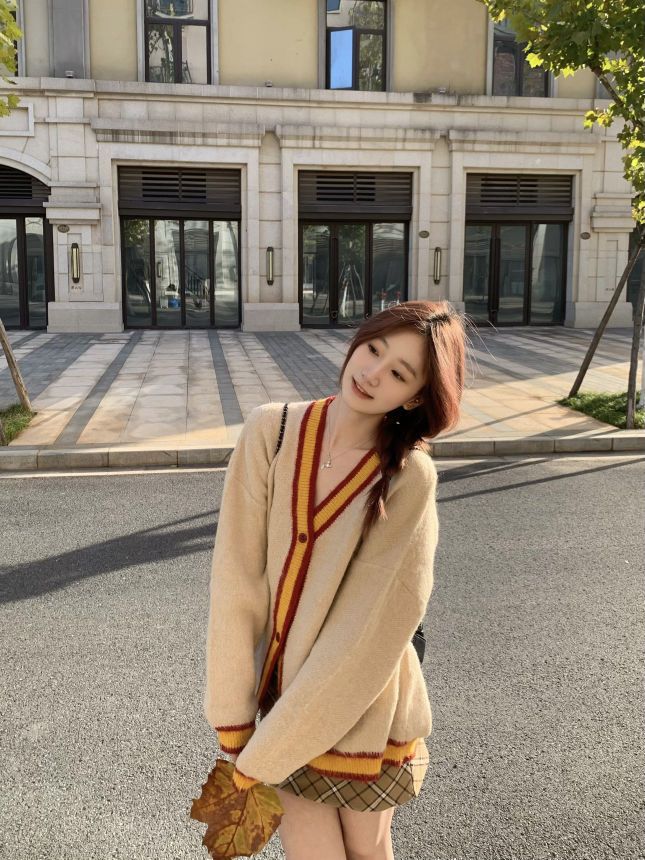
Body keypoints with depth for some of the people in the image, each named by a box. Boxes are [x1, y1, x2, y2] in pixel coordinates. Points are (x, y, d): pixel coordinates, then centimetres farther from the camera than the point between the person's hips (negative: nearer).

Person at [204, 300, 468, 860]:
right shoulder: (270, 431, -12)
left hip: (359, 707, -1)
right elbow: (237, 580, -10)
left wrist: (262, 755, -14)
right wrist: (233, 717, -7)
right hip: (284, 694, 2)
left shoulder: (409, 478, -19)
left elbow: (371, 630, -19)